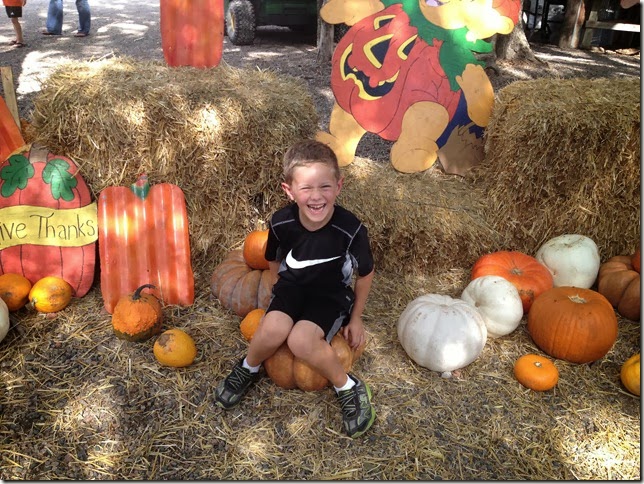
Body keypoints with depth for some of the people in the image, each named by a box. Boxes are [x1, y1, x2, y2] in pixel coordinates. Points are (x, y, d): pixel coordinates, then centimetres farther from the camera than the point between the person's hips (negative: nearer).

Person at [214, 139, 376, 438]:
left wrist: (356, 318, 2)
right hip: (292, 286, 3)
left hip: (332, 294, -2)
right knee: (273, 330, -28)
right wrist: (280, 290, 13)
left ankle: (348, 388, -4)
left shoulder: (350, 230, -27)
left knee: (301, 340, -30)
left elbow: (365, 274, -7)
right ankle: (248, 368, 7)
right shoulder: (281, 223, -19)